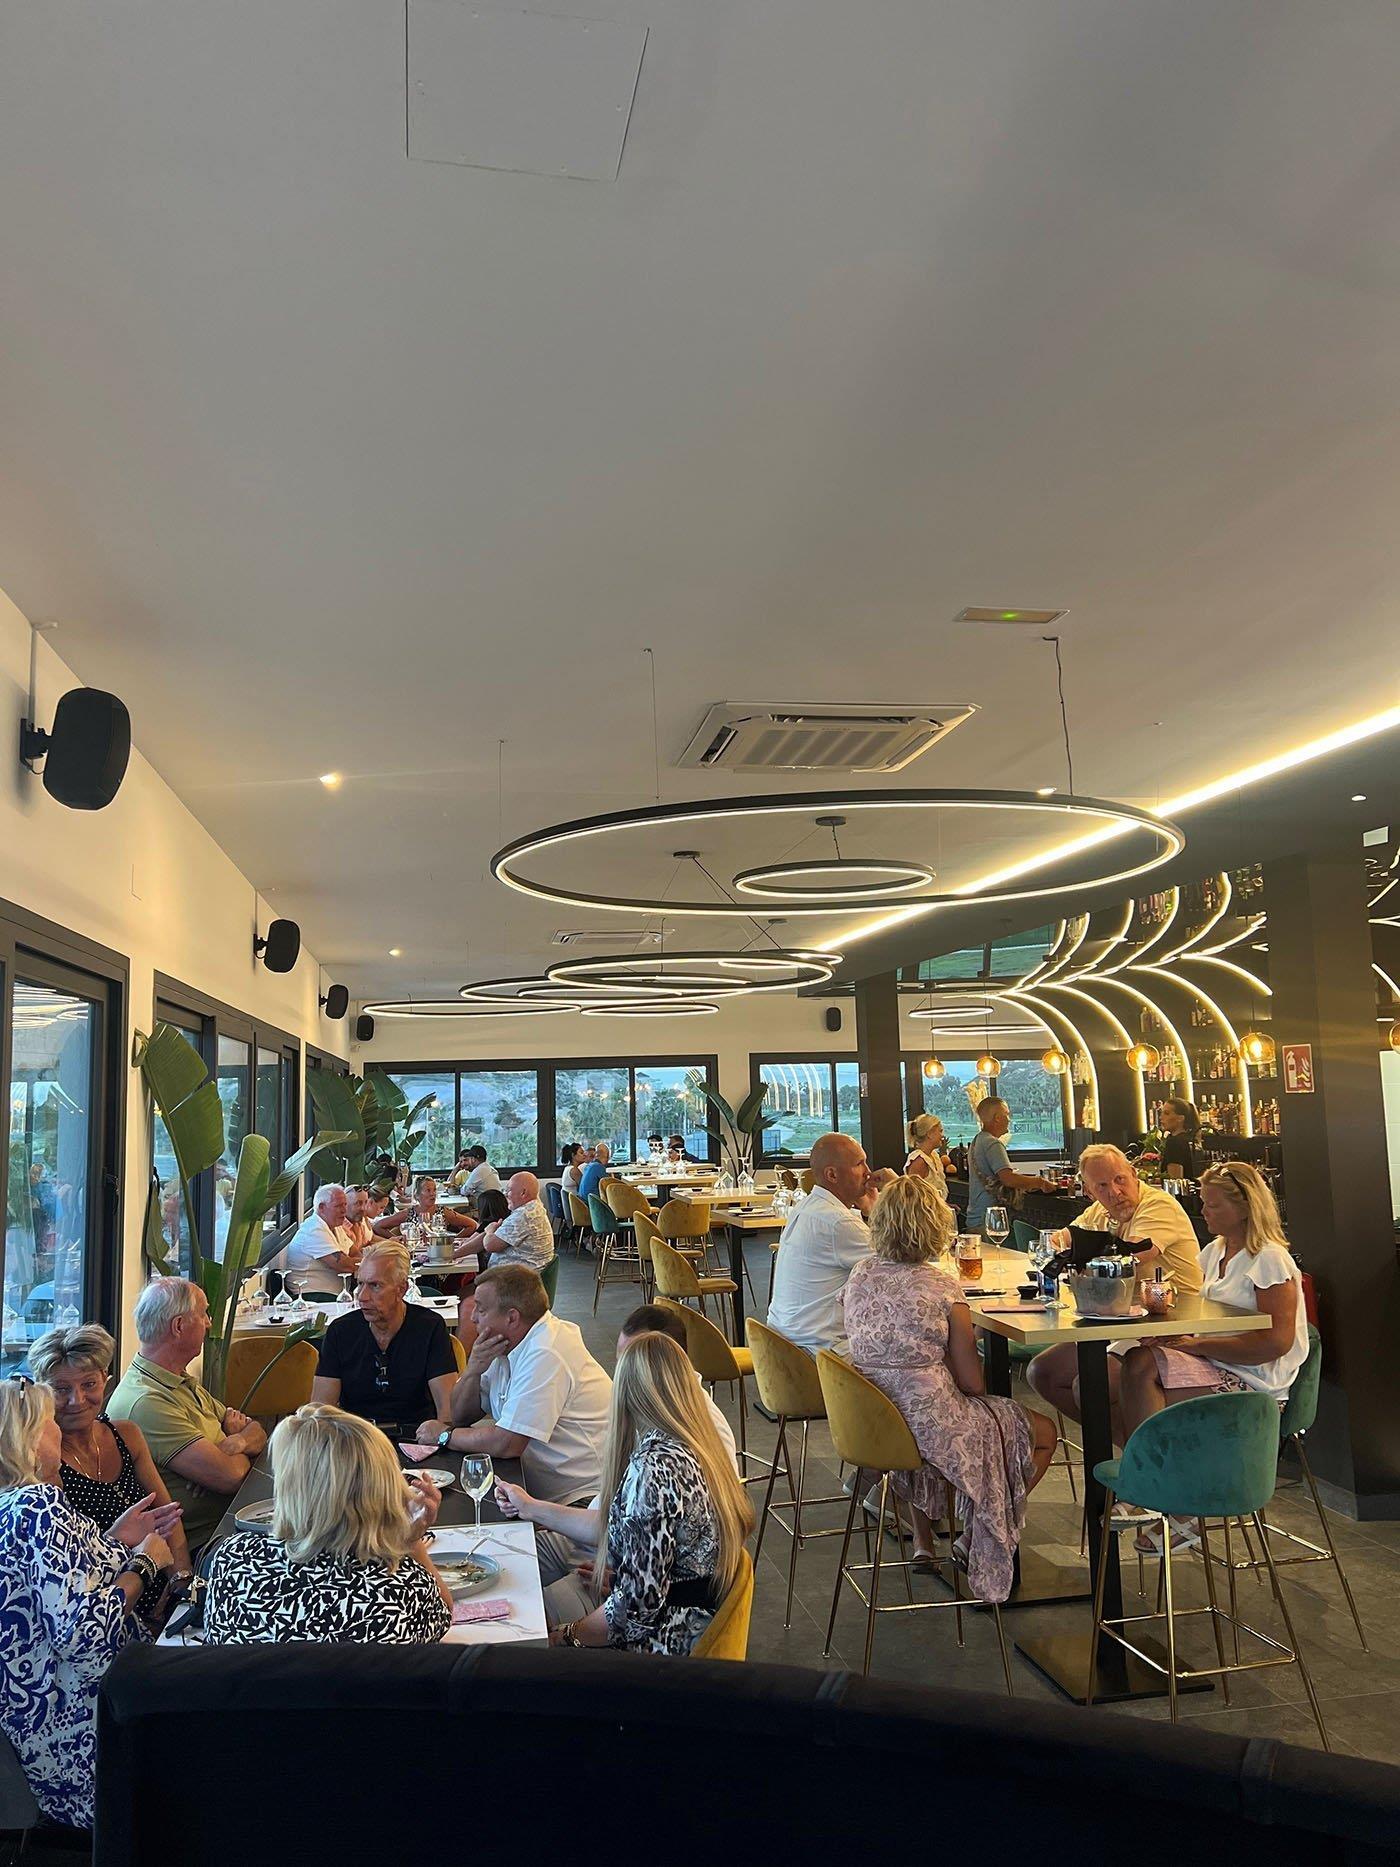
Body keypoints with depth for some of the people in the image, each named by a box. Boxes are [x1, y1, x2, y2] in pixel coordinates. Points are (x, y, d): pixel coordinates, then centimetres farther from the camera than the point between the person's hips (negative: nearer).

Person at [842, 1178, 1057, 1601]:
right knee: (1043, 1433, 16)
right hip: (931, 1426, -6)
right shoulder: (941, 1282, -15)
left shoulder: (859, 1276, -1)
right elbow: (971, 1383, -9)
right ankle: (973, 1540, 26)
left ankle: (922, 1541, 35)